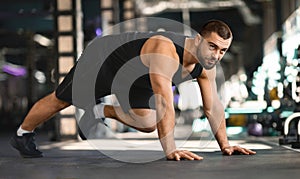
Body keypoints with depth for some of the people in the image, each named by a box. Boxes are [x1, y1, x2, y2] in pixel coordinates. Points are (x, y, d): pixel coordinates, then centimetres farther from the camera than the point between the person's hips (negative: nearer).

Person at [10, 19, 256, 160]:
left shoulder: (206, 66, -19)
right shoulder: (165, 51, -44)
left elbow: (213, 106, -10)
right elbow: (165, 102, -50)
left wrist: (225, 144, -13)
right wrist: (170, 150, -52)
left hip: (134, 79, 7)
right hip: (100, 59, -7)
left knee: (148, 124, -2)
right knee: (60, 101, 12)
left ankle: (103, 111, 22)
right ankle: (22, 135, 37)